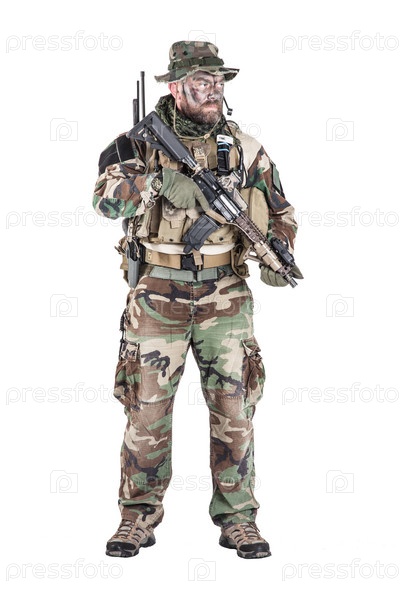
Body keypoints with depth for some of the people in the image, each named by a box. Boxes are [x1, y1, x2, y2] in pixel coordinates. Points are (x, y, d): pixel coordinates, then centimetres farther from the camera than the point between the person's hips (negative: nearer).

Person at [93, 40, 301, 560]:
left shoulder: (244, 148, 4)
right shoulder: (143, 141, -1)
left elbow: (280, 213, 11)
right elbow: (107, 200, -15)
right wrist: (156, 180, -29)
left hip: (224, 295, 1)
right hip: (157, 296, -1)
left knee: (234, 408, 2)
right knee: (147, 410, 3)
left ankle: (238, 519, 13)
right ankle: (138, 519, 15)